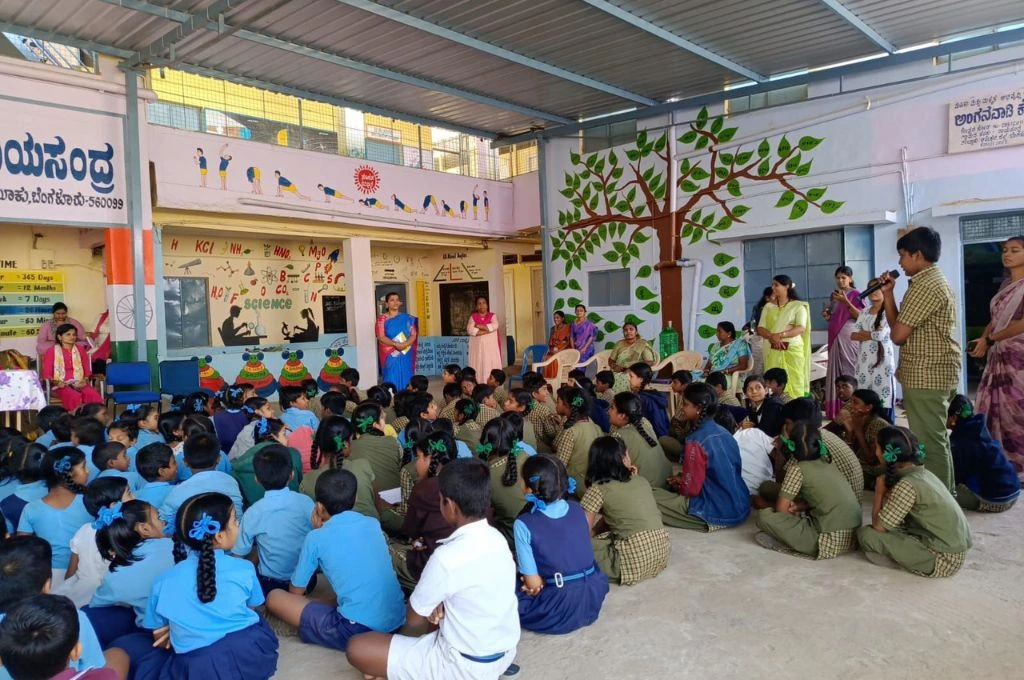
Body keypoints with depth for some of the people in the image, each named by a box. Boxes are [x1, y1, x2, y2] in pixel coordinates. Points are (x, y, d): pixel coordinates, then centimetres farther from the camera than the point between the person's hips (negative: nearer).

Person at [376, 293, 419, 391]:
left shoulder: (407, 318, 8)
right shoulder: (382, 319, 1)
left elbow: (413, 335, 1)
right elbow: (381, 337, -8)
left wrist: (405, 344, -19)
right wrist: (396, 344, -23)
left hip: (405, 355, 2)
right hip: (390, 355, -2)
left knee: (406, 380, 2)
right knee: (392, 380, -5)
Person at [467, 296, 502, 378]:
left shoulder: (492, 316, 7)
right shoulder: (473, 317, 7)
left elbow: (494, 326, -13)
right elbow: (470, 330, -10)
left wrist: (479, 326, -10)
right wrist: (487, 330, -11)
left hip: (491, 346, 0)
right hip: (478, 347, 0)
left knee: (491, 365, -3)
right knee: (478, 366, -5)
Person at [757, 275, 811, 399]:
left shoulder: (798, 306, 3)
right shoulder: (768, 307, 15)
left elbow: (801, 328, -10)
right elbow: (760, 329, 6)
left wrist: (780, 335, -23)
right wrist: (771, 336, -15)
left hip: (793, 350, -3)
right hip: (773, 351, 3)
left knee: (793, 383, -5)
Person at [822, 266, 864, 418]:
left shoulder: (855, 294, -4)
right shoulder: (834, 295, 15)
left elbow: (861, 316, -14)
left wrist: (846, 301, -22)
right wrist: (826, 316, 2)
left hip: (849, 337, -7)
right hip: (835, 336, 7)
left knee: (849, 369, -9)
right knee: (836, 370, 5)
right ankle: (836, 409, 9)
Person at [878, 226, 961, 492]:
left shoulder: (925, 286, -18)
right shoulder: (935, 280, 16)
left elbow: (897, 334, -17)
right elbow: (899, 325, 14)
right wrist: (887, 294, 7)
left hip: (925, 376, -11)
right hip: (937, 374, 11)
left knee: (929, 444, -5)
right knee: (937, 440, 18)